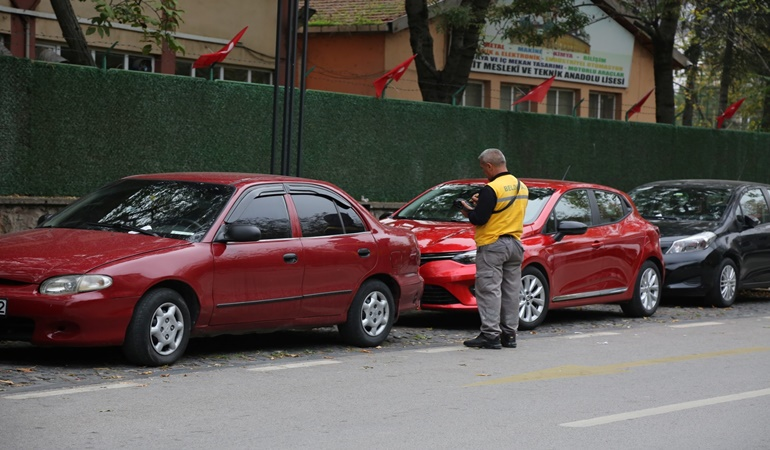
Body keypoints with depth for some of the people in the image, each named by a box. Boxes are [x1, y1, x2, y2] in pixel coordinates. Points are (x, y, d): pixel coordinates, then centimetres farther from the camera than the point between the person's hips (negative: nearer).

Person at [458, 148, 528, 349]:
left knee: (489, 290, -5)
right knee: (510, 291, 11)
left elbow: (479, 219, -18)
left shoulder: (491, 189, -15)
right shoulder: (522, 187, 10)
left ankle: (490, 334, -9)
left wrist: (469, 211, 3)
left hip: (492, 245, -8)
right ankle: (509, 334, 14)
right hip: (515, 245, 8)